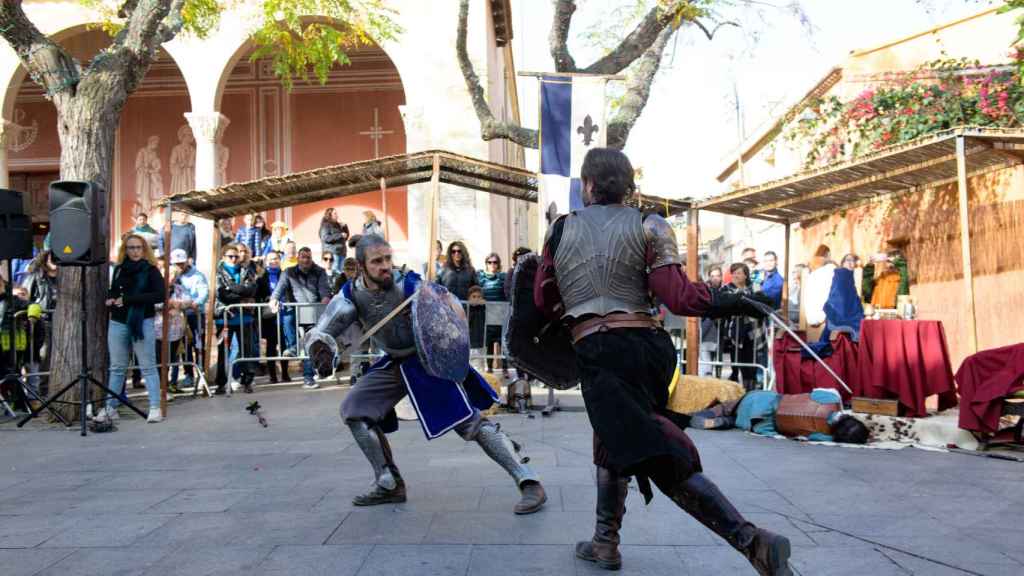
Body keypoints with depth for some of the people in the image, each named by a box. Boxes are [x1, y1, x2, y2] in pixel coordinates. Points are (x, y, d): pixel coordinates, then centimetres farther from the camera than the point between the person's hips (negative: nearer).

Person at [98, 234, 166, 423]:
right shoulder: (118, 269, 12)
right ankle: (110, 408, 16)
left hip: (142, 323, -5)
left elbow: (160, 295, -15)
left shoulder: (151, 270, -3)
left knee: (148, 367, -2)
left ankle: (155, 408, 0)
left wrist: (129, 299, -18)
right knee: (116, 368, 10)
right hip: (117, 323, 5)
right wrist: (110, 299, 1)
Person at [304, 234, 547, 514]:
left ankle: (529, 483, -12)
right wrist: (322, 351, -33)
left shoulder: (410, 286, -25)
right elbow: (319, 333, -10)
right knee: (353, 409, 3)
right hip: (395, 363, 6)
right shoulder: (351, 295, -11)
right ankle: (389, 485, 14)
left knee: (471, 421, -16)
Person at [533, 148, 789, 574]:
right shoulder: (647, 226, 6)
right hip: (650, 346, 4)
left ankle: (753, 541, -18)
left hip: (601, 352, -3)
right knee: (612, 441, 24)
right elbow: (679, 297, -6)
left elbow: (543, 300, 17)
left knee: (664, 462, -7)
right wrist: (730, 302, 7)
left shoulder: (560, 229, 9)